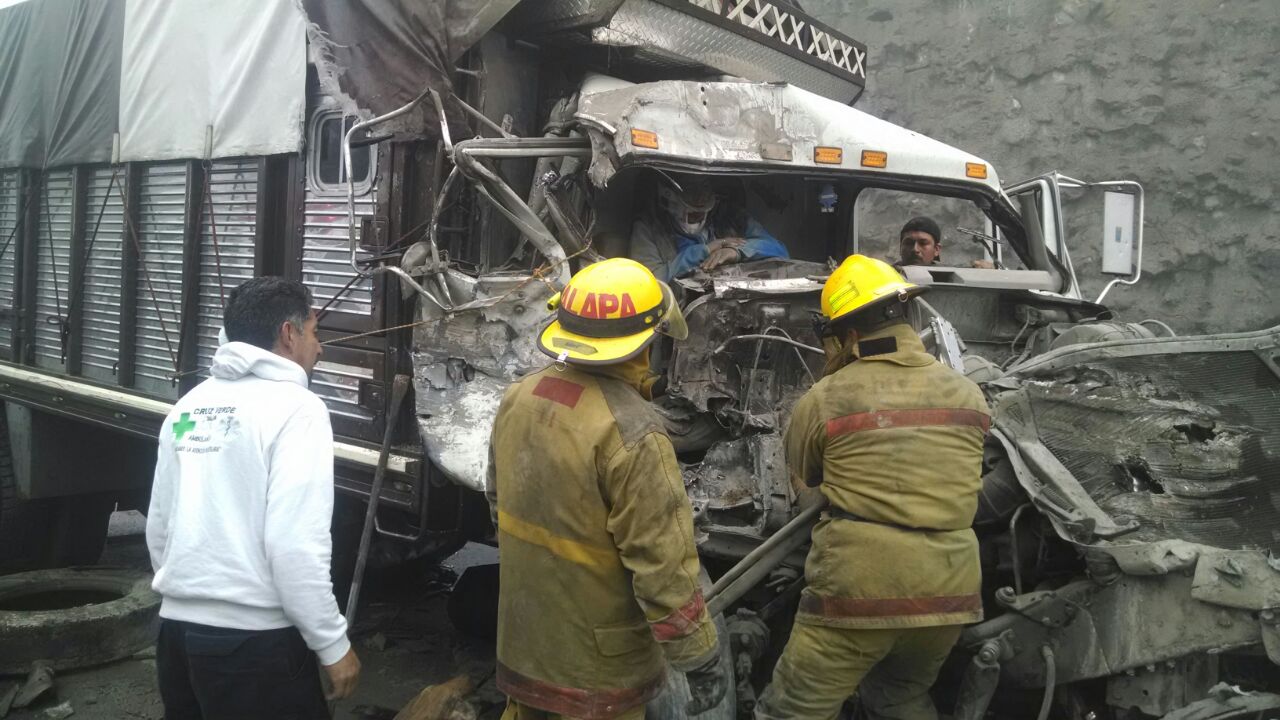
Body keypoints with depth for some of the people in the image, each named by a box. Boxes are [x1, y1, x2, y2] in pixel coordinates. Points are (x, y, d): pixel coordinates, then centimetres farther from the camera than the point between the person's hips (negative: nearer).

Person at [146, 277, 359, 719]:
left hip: (176, 627, 7)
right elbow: (296, 544, -20)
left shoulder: (189, 404, 9)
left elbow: (158, 525, 13)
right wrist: (333, 645, -12)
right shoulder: (293, 406, -13)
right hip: (252, 638, -7)